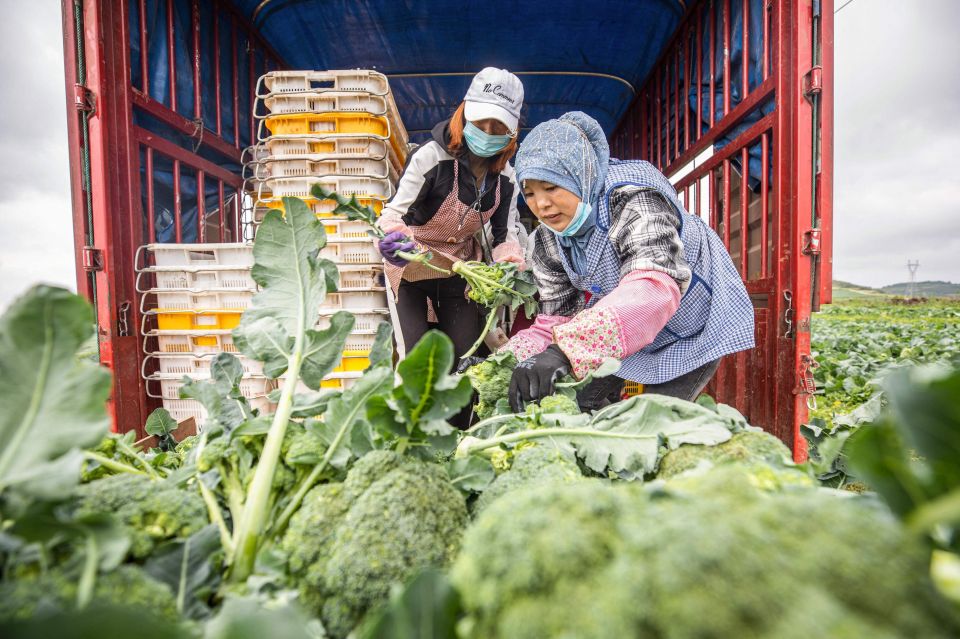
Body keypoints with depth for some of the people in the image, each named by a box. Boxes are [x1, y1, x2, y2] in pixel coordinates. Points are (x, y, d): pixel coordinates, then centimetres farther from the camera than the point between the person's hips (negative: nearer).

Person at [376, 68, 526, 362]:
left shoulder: (506, 177, -5)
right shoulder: (432, 155, -22)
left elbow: (505, 235, -1)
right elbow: (394, 212, -23)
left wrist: (510, 265, -22)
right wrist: (391, 239, -46)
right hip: (411, 264, -4)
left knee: (465, 355, 4)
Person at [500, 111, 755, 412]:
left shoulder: (632, 196, -34)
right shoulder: (548, 239, -12)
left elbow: (656, 288, -52)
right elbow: (557, 318, -13)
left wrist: (564, 349, -65)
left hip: (690, 333, -5)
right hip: (622, 331, 6)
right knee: (582, 408, 3)